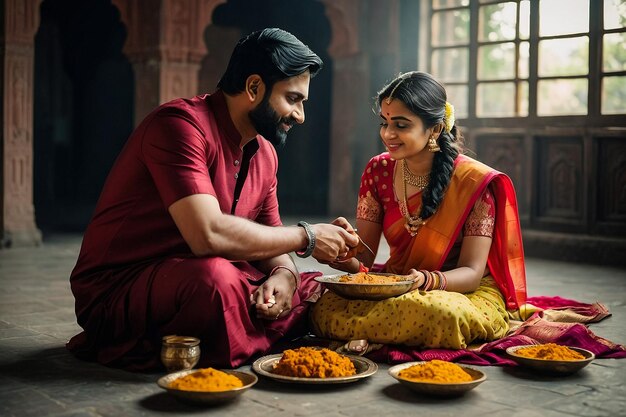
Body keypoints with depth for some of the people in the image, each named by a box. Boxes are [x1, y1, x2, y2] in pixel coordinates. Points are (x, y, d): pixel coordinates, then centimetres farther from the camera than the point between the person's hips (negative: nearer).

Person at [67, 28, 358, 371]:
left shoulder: (264, 154, 8)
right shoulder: (181, 124, -20)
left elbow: (269, 242, 11)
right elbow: (209, 235, -32)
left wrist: (284, 275, -14)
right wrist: (306, 237, -19)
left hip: (194, 284, 9)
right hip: (118, 288, -8)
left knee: (313, 293, 0)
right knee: (214, 276, -38)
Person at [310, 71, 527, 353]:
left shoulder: (474, 182, -14)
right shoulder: (378, 171, 0)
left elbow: (471, 272, -13)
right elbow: (364, 257, 1)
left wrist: (427, 280, -35)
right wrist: (347, 259, -24)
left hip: (467, 292, -2)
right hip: (394, 286, 3)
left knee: (440, 312, -40)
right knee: (325, 308, -29)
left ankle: (365, 339, -14)